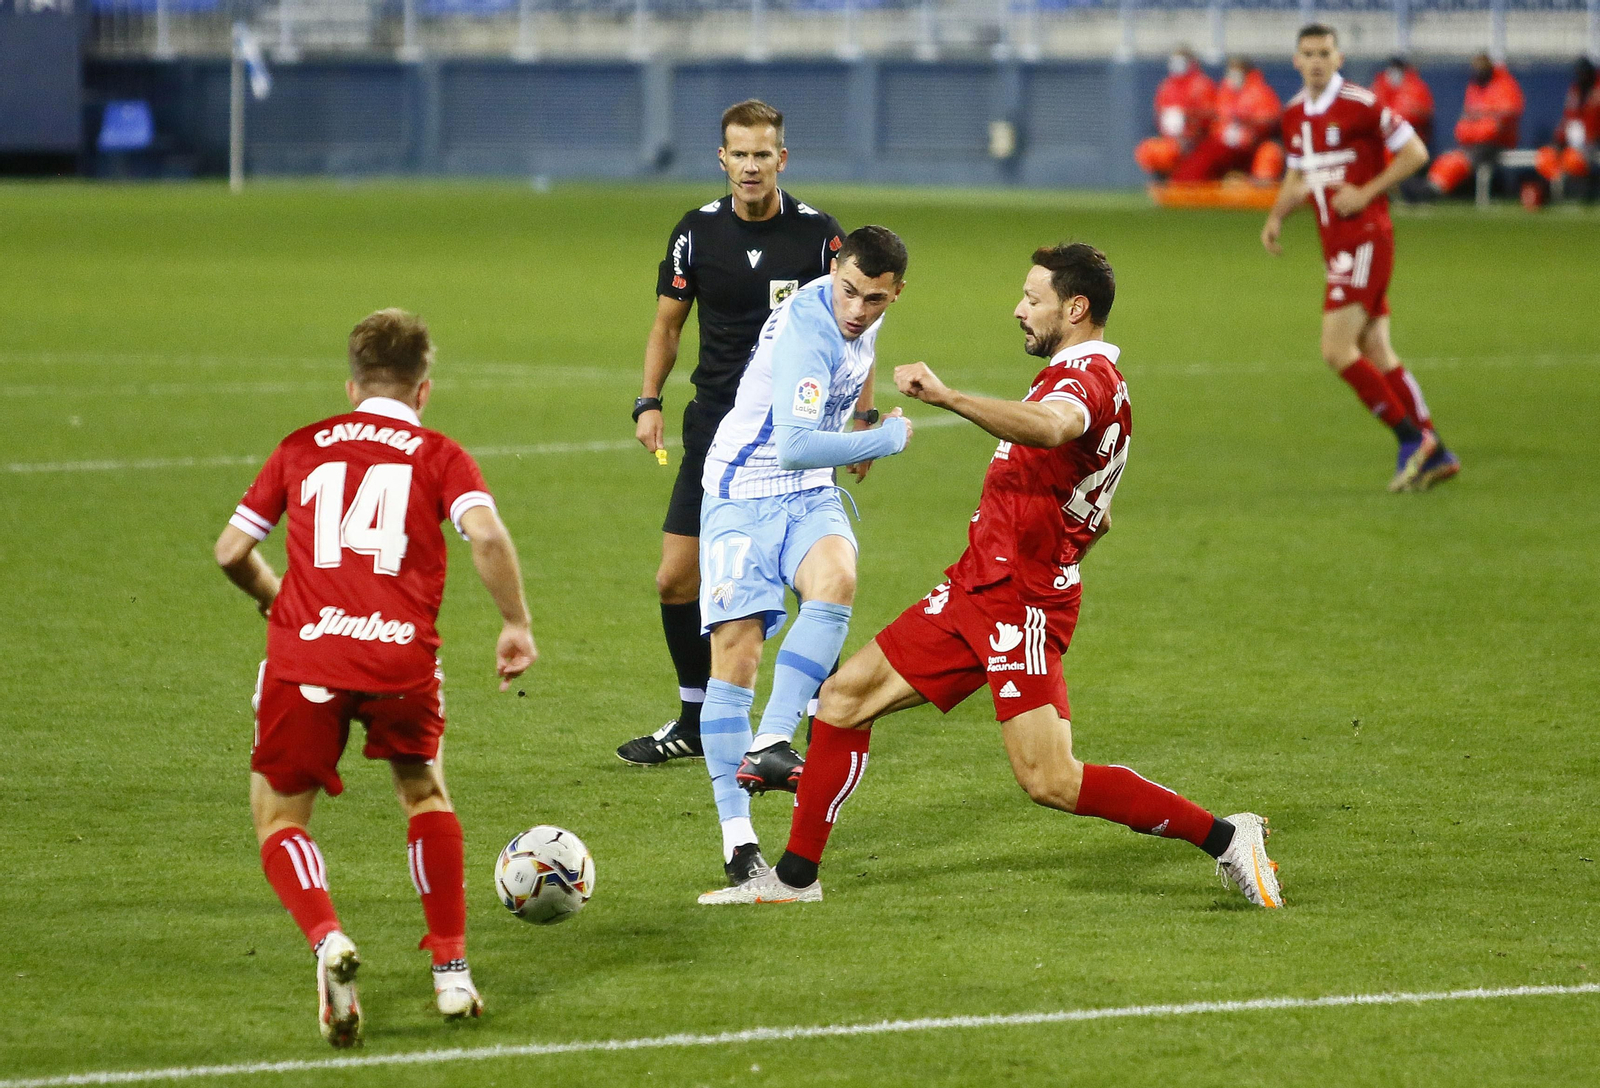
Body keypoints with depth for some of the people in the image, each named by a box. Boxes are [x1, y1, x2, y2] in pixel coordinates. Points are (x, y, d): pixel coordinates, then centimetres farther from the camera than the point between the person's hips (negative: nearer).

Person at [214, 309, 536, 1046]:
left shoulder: (303, 448, 17)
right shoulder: (438, 455, 12)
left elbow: (231, 551, 16)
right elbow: (486, 535, -6)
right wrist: (516, 624, 5)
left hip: (304, 653, 0)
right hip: (401, 653, 0)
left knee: (279, 818, 13)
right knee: (425, 794, 25)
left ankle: (327, 939, -16)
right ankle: (451, 971, 20)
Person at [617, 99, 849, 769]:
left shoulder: (817, 233, -5)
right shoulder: (697, 232, 1)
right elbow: (668, 323, 12)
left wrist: (864, 418, -2)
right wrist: (648, 401, 1)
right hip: (716, 426, 3)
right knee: (676, 581, 2)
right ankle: (696, 720, 17)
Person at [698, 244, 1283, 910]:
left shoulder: (1090, 376, -14)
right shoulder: (1080, 377, 19)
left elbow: (1050, 427, -41)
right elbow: (1097, 518, 30)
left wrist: (946, 397, -49)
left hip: (1022, 605, -10)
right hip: (974, 586, 10)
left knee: (1049, 781, -16)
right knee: (844, 696, 9)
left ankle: (1226, 838, -6)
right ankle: (795, 878, 16)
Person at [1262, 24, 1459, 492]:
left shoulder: (1359, 104, -12)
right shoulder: (1293, 115, 12)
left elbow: (1414, 153, -9)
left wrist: (1366, 193, -17)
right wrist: (1276, 217, 6)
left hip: (1365, 238, -8)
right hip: (1336, 245, 8)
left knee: (1337, 351, -14)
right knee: (1376, 354, 8)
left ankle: (1411, 438, -4)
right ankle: (1433, 454, 14)